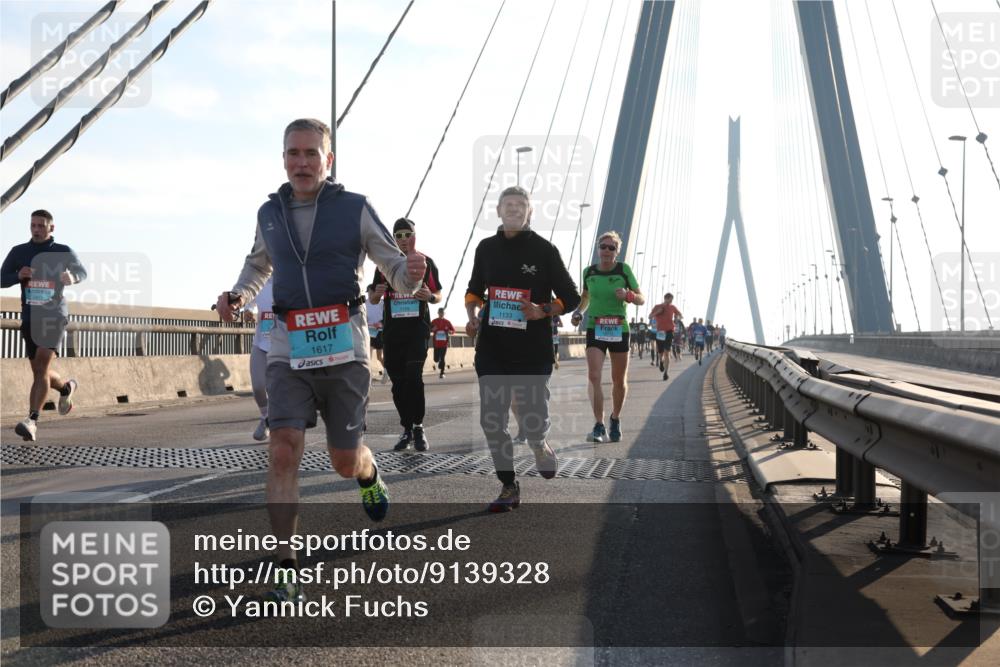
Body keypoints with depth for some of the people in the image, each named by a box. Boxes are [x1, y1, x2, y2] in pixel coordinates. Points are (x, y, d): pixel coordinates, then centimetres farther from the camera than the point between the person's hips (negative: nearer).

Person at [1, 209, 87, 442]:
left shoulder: (63, 252, 2)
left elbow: (82, 272, 15)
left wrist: (73, 278, -9)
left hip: (55, 316, -4)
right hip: (30, 318, 4)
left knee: (42, 366, -20)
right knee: (39, 371, 13)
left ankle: (32, 420, -27)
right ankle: (67, 388, 45)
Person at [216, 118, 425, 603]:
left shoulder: (355, 209, -2)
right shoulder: (269, 214, 9)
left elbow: (396, 273, 0)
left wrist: (412, 271, -24)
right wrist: (238, 295, 9)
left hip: (343, 348, -2)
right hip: (288, 348, 2)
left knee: (344, 462, 6)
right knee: (283, 451, -15)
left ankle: (369, 474, 45)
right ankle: (286, 569, -9)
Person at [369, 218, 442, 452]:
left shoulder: (426, 263, 6)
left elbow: (438, 296, 11)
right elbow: (372, 299, 13)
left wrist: (430, 296, -13)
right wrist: (377, 293, -11)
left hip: (418, 328, -3)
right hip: (392, 329, 3)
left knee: (414, 377, -16)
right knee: (398, 381, 5)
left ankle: (418, 427, -4)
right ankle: (407, 430, 17)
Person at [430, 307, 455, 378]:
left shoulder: (447, 322, 4)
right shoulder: (434, 322, 3)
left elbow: (453, 330, 10)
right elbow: (429, 329, 7)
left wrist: (450, 331, -13)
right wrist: (432, 329, -15)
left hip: (444, 344, -1)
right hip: (436, 343, 1)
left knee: (442, 358, -6)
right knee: (436, 359, 2)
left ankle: (442, 373, 0)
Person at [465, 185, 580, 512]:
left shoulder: (544, 250, -2)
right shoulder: (487, 248, 8)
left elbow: (570, 297, 2)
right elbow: (474, 289, 22)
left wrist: (543, 311, -16)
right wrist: (472, 316, 4)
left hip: (532, 349, -3)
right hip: (492, 347, 3)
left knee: (532, 421, -5)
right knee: (492, 420, -1)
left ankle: (540, 445, 34)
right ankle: (509, 488, 13)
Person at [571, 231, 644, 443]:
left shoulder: (624, 269, -4)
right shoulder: (589, 272, 2)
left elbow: (642, 299, -1)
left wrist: (628, 296, -22)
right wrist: (578, 313, 2)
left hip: (619, 330, 0)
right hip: (595, 329, 0)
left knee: (619, 381, 10)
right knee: (593, 376, -17)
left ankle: (615, 420, 33)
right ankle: (599, 426, -15)